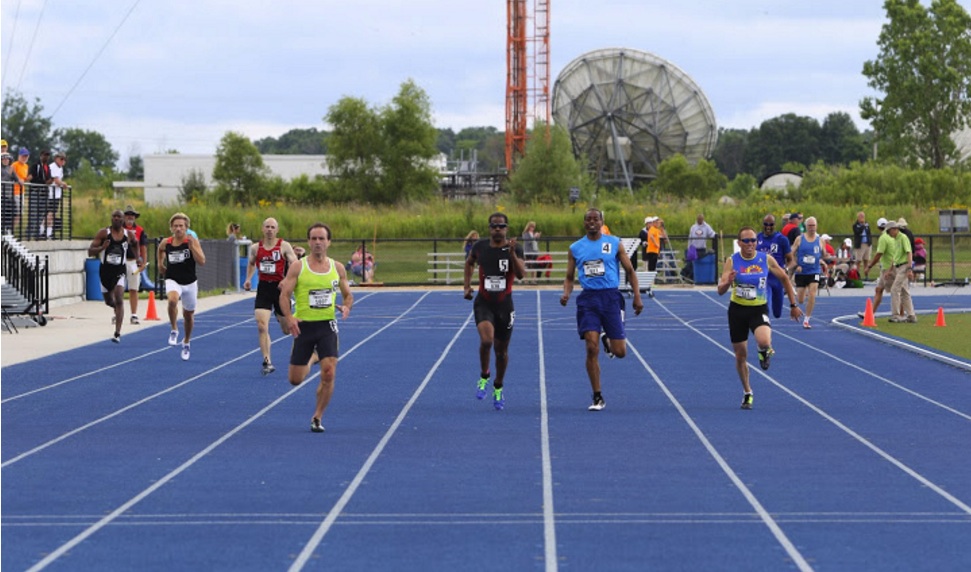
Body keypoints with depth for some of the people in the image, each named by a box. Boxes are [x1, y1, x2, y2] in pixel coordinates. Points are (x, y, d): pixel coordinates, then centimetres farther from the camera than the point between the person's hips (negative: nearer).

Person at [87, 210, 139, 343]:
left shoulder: (128, 235, -1)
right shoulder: (103, 233, -7)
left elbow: (135, 244, 23)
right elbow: (90, 251, -10)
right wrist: (102, 248, -27)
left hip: (119, 272, -1)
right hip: (105, 271, 1)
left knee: (119, 300, -18)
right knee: (109, 301, 17)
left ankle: (117, 333, -19)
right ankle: (117, 312, 55)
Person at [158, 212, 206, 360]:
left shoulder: (193, 241, -10)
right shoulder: (165, 243, -4)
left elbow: (201, 261, -21)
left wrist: (192, 246, -27)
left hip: (190, 283, 1)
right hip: (173, 281, -1)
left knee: (188, 315, 16)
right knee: (172, 299, -35)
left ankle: (186, 343, 40)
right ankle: (174, 330, -16)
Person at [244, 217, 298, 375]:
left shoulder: (284, 246, -6)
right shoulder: (255, 247, 4)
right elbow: (251, 263, 23)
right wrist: (248, 279, 8)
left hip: (279, 287, -2)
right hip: (263, 288, 2)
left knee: (287, 330, 12)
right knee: (261, 326, -16)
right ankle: (267, 362, -13)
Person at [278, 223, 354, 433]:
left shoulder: (338, 268, 4)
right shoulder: (297, 267, -4)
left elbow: (348, 295, 13)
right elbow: (284, 295, -6)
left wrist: (346, 306, -10)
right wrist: (289, 317, -23)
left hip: (327, 325, 1)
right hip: (304, 325, -1)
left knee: (329, 374, -13)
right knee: (295, 380, 3)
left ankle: (317, 418, 3)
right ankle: (309, 360, 41)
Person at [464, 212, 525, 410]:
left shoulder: (514, 249, -7)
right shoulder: (480, 247, -1)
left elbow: (521, 274, -20)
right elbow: (469, 263, 20)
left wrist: (512, 253, -31)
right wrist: (467, 286, 10)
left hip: (504, 305, 0)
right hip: (483, 303, 0)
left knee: (501, 350, 10)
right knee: (486, 339, -26)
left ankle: (498, 389, 31)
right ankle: (484, 376, 0)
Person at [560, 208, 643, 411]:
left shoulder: (614, 243, 4)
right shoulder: (575, 248, 8)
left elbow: (630, 270, 8)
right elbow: (569, 277, 13)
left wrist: (637, 296, -1)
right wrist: (566, 293, -8)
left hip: (611, 297, 0)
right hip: (588, 298, 0)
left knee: (620, 352, -1)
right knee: (592, 348, -12)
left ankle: (608, 340, 39)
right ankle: (598, 398, -3)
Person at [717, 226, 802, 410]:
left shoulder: (766, 260, -6)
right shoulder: (732, 261, -7)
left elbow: (784, 279, 8)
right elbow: (720, 290, -12)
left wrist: (793, 305, 10)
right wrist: (728, 282, -35)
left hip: (759, 309, -1)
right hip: (737, 310, 1)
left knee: (764, 341, -31)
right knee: (740, 355, 7)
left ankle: (765, 351, 8)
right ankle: (747, 393, 28)